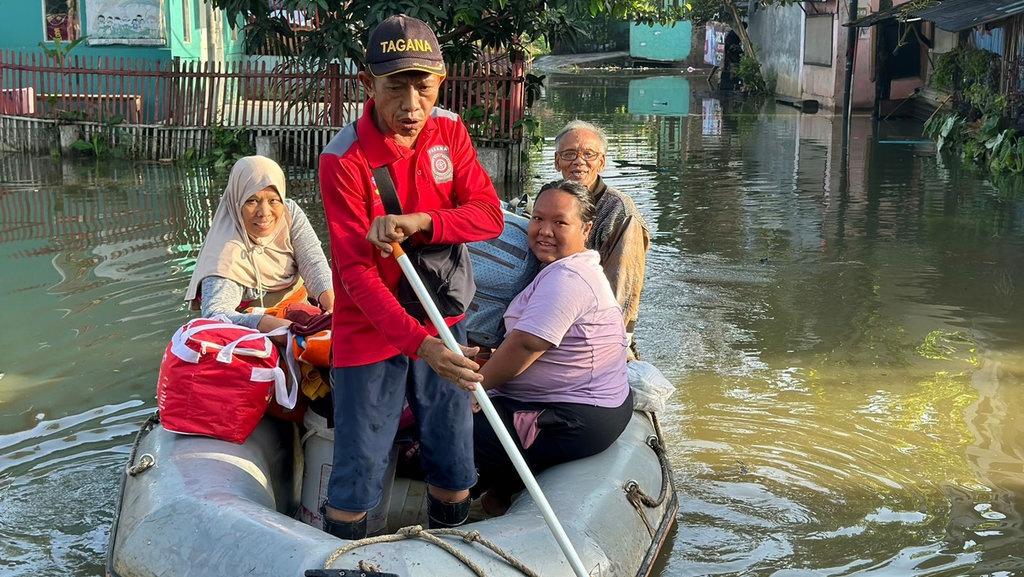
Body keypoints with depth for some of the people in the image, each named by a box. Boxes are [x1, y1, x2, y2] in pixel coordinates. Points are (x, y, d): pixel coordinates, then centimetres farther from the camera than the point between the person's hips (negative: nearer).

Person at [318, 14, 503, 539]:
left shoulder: (449, 131, -3)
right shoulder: (343, 159, -19)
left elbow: (489, 215, -10)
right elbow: (358, 274, -22)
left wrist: (418, 222, -28)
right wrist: (420, 343, -34)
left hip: (442, 323, 5)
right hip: (370, 330, -4)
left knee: (454, 472, 14)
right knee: (356, 477, 1)